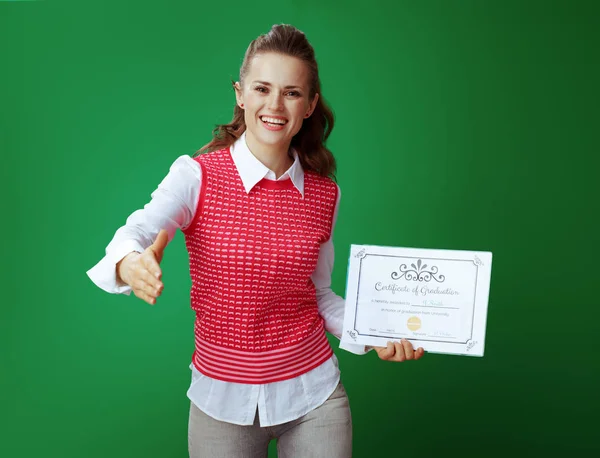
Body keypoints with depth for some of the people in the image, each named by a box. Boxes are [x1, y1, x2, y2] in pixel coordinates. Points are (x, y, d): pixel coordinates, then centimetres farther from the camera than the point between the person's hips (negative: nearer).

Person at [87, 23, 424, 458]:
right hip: (222, 397, -2)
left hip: (314, 392, 2)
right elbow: (138, 231, -27)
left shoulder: (325, 194, -1)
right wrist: (131, 263, -48)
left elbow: (317, 293, 8)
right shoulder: (197, 175, -11)